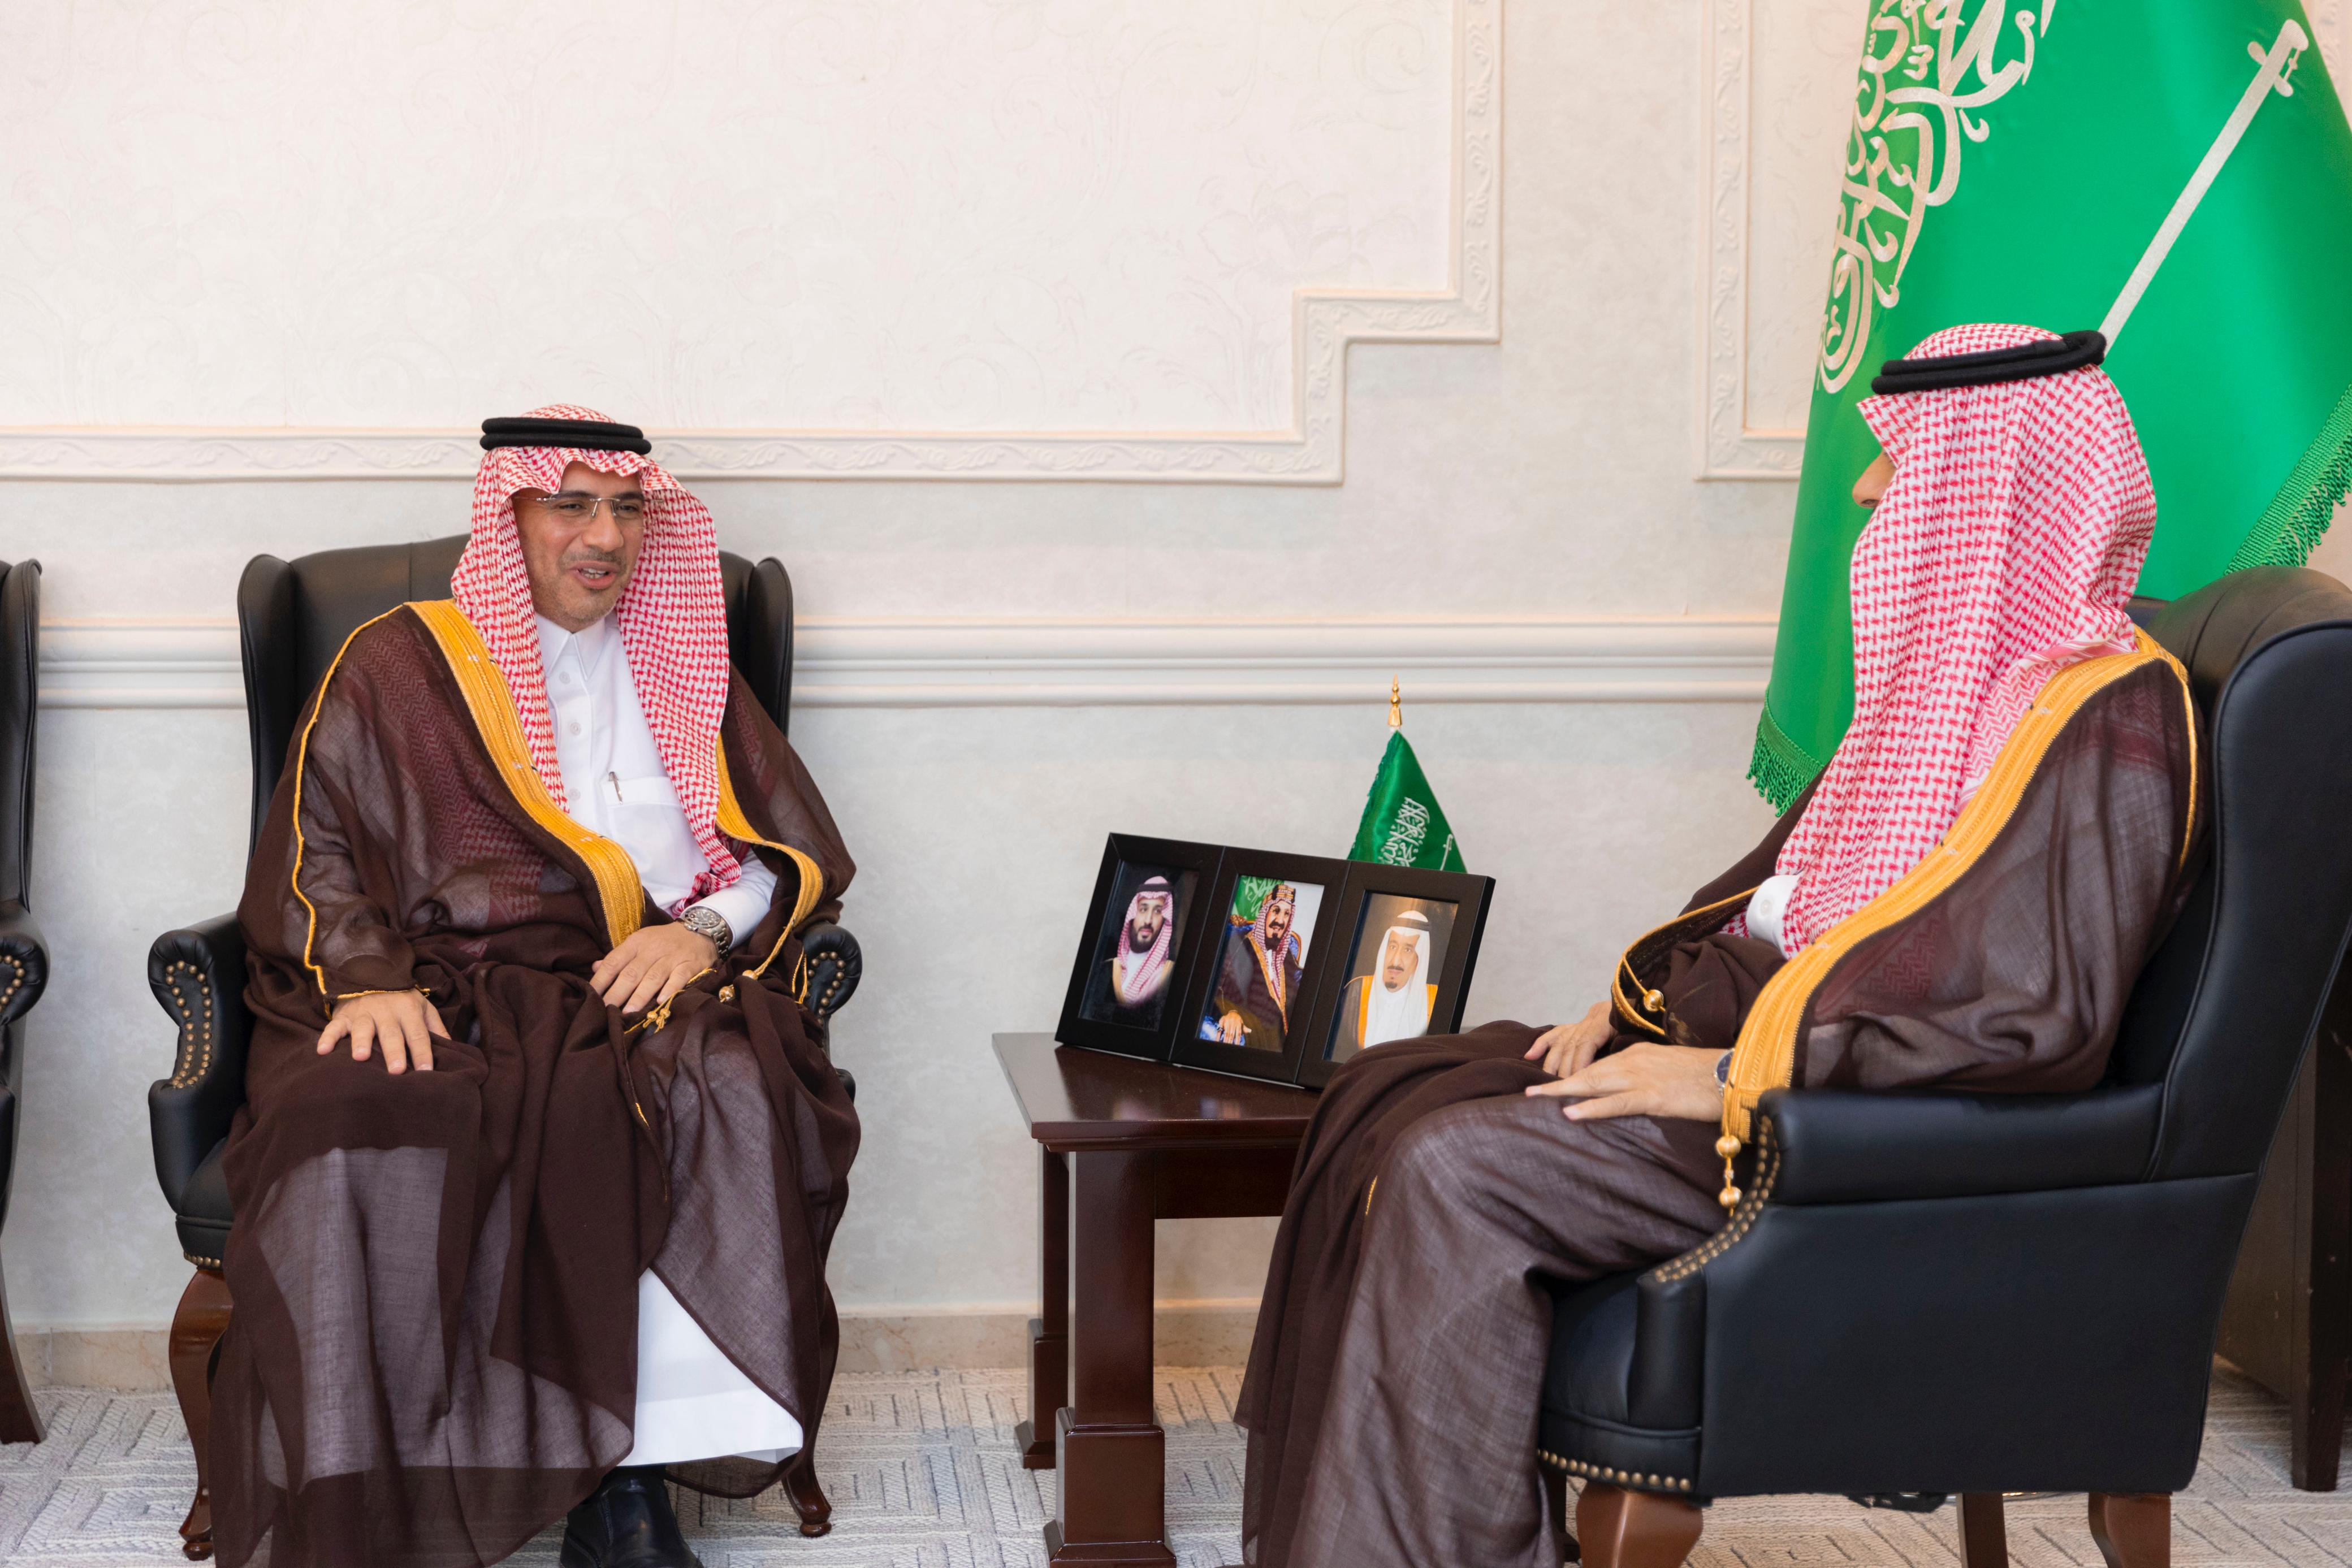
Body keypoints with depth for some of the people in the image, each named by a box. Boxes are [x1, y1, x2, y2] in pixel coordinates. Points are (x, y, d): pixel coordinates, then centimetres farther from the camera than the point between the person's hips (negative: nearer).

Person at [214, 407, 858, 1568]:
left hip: (648, 992, 2)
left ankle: (628, 1472, -30)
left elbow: (794, 854, 17)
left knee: (732, 1092, -35)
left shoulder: (683, 676, 24)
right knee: (365, 1126, -37)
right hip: (441, 1001, -1)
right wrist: (367, 980, -13)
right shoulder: (396, 667, 17)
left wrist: (704, 929, -4)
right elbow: (314, 858, 7)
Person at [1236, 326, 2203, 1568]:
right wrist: (1629, 1004, 5)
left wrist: (1735, 1078, -22)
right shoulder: (1952, 676, 16)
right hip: (1746, 1041, 10)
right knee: (1382, 1094, 0)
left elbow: (2044, 1024, -24)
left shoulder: (2108, 719, -15)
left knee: (1460, 1172, -24)